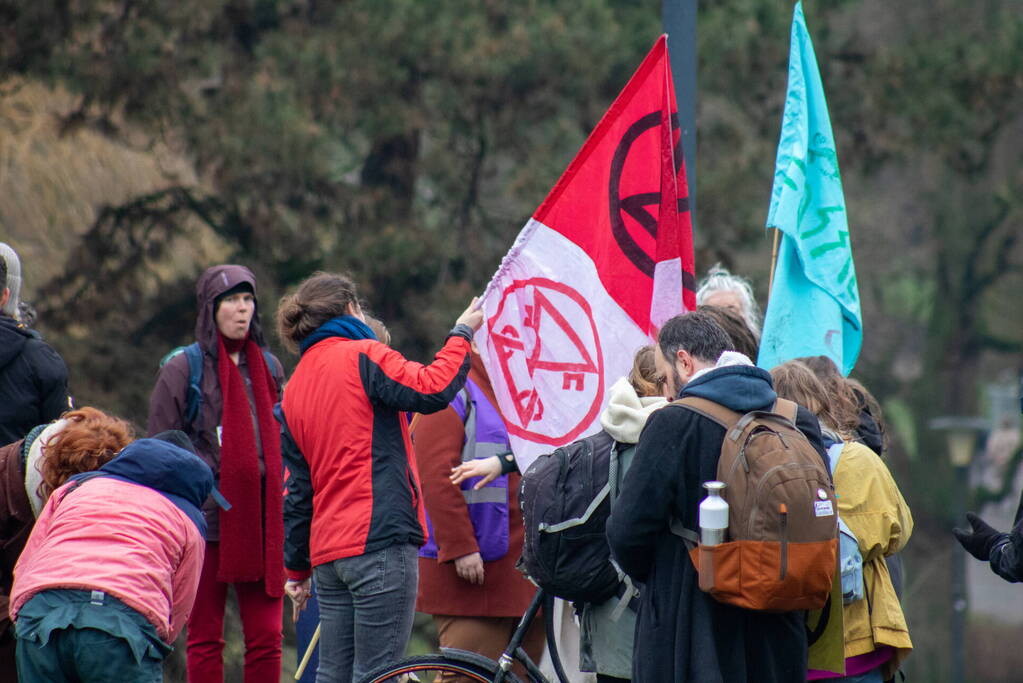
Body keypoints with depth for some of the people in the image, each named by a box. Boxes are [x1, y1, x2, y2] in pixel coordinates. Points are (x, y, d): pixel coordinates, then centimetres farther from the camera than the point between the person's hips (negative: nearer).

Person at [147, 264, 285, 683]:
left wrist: (284, 513, 17)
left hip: (261, 519, 4)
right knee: (205, 640, 0)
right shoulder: (182, 370, 0)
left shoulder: (268, 367, 15)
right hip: (206, 519, -4)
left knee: (266, 638, 0)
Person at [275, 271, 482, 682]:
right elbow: (430, 390, -18)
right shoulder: (362, 356, -3)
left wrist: (296, 567, 25)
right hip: (380, 541, -8)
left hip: (327, 553, 8)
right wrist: (462, 334, -3)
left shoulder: (294, 390, 18)